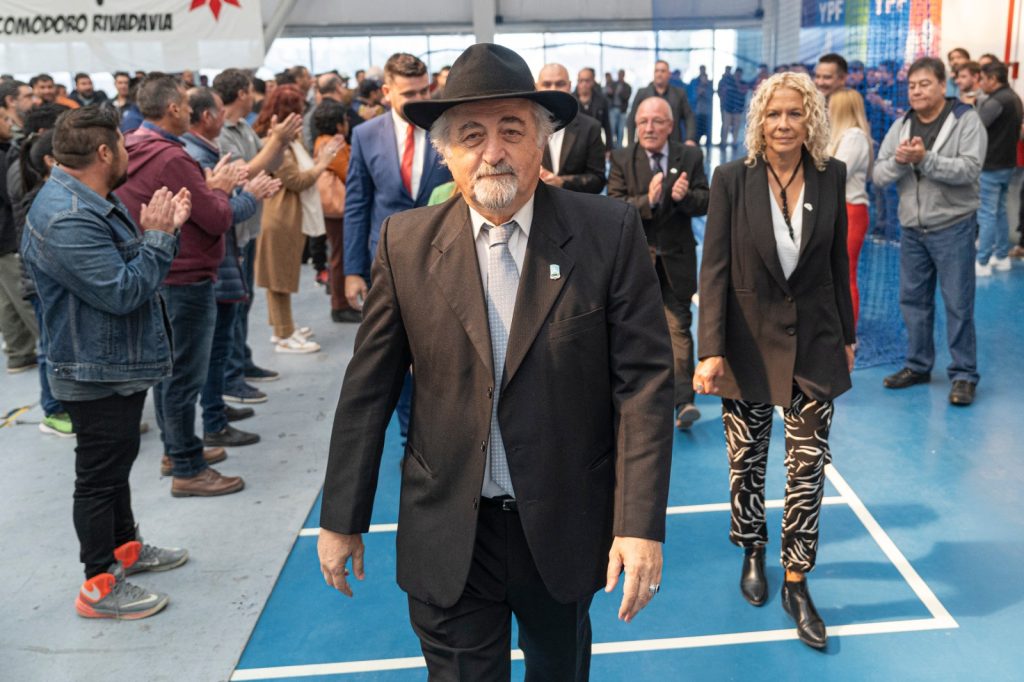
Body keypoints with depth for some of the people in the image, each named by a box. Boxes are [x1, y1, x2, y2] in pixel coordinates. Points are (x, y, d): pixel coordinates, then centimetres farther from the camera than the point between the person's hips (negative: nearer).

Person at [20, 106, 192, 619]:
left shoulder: (91, 202, 8)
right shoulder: (66, 220, -27)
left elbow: (126, 266, 13)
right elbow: (123, 292, -28)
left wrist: (162, 228, 1)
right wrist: (158, 235, -20)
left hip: (120, 365, 11)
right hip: (97, 375, -11)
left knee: (117, 462, 23)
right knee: (99, 475, 1)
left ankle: (124, 546, 40)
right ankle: (99, 586, 15)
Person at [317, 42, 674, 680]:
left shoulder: (610, 232, -10)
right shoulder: (406, 241, -6)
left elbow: (644, 380, -11)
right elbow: (368, 388, -1)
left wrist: (641, 524, -15)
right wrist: (342, 519, 2)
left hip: (566, 526, 1)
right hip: (447, 535, 0)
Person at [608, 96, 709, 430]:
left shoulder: (690, 157, 0)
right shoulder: (621, 159, -4)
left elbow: (705, 203, -5)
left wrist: (685, 196, -26)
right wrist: (647, 200, -29)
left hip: (676, 256, 0)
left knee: (679, 326, -4)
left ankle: (684, 398, -3)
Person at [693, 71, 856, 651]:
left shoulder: (831, 177, -2)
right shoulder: (732, 179, -9)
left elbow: (838, 260, 7)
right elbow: (714, 268, -11)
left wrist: (847, 336, 11)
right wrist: (711, 350, -18)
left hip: (814, 342, 2)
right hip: (750, 341, -1)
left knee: (809, 466, 3)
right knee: (747, 461, 12)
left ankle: (797, 583, 17)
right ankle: (752, 554, 37)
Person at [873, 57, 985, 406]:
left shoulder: (966, 120, -6)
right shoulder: (901, 125, 8)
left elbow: (969, 169, -19)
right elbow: (878, 175, 3)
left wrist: (925, 158, -26)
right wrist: (898, 161, -18)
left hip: (952, 227, -5)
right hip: (912, 228, 5)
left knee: (958, 304, -1)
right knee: (913, 299, 12)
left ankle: (964, 375, 7)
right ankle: (918, 365, 26)